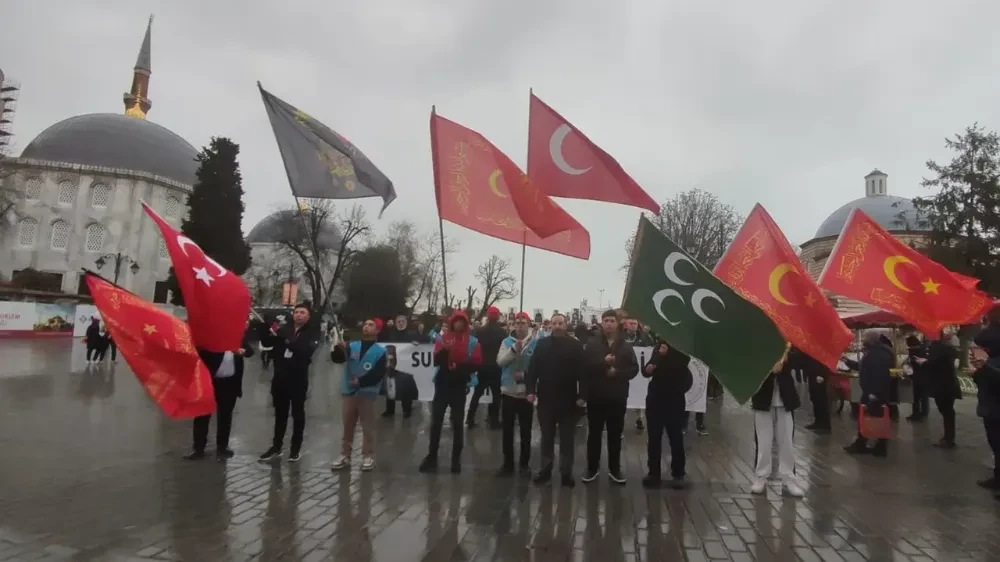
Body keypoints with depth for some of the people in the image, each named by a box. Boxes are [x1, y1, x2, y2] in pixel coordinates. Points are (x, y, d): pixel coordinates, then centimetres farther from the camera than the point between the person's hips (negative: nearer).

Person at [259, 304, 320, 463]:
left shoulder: (312, 334, -4)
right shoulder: (284, 329, 4)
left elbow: (306, 350, -21)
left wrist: (286, 341, -29)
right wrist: (273, 333, -18)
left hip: (298, 379, -3)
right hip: (280, 377, 3)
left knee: (297, 413, 8)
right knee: (280, 413, 14)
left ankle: (296, 448, 19)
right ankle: (276, 446, 26)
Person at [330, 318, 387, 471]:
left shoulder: (380, 350, 0)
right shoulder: (352, 346, 11)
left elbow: (379, 374, -8)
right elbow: (337, 359, -1)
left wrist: (361, 382, -15)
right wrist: (338, 349, -20)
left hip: (367, 393, -3)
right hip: (349, 391, 4)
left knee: (367, 427, 1)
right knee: (347, 425, 9)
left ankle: (368, 456, 9)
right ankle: (345, 455, 17)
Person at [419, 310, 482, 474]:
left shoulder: (473, 342, 1)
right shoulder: (443, 338, 4)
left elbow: (477, 363, -6)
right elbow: (436, 361, -4)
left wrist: (461, 367, -21)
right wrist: (444, 350, -21)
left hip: (460, 386, -1)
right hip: (442, 384, 1)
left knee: (457, 423, 5)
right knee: (436, 421, 3)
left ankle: (456, 458, 13)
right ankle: (432, 456, 13)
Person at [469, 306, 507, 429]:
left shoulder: (480, 331, -6)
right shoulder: (503, 332, -10)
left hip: (482, 367, 2)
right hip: (496, 367, -2)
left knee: (477, 394, 12)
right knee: (496, 394, 7)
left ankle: (470, 419, 12)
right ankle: (494, 421, 6)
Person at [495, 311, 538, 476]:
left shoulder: (536, 343, -6)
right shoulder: (507, 341, 2)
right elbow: (500, 361, -10)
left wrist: (525, 375, -19)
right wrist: (514, 349, -21)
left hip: (526, 392, -2)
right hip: (508, 391, 2)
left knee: (526, 431, 9)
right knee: (507, 430, 8)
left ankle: (524, 464, 24)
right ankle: (508, 464, 20)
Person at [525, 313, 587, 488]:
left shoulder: (576, 346, -4)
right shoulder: (541, 344, 3)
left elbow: (582, 372, -7)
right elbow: (533, 368, 1)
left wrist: (582, 395, -13)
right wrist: (531, 390, -7)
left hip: (568, 400, -2)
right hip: (546, 398, 2)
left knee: (567, 438, 8)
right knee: (547, 436, 13)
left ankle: (566, 472, 17)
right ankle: (545, 469, 24)